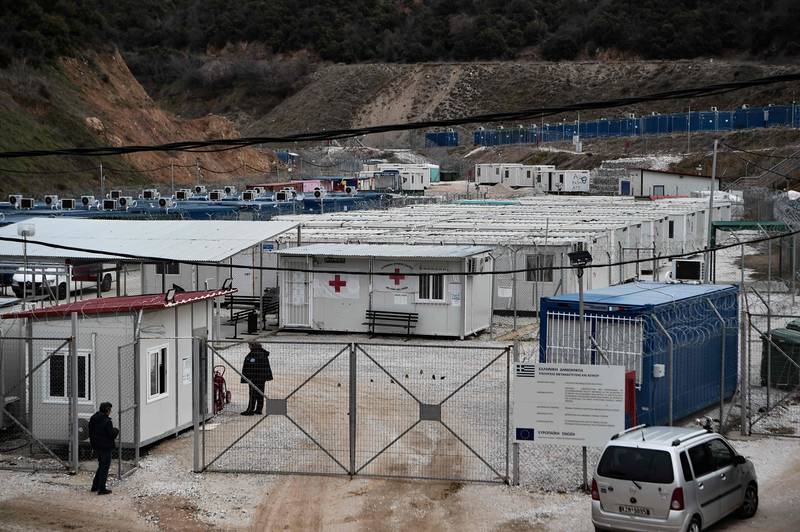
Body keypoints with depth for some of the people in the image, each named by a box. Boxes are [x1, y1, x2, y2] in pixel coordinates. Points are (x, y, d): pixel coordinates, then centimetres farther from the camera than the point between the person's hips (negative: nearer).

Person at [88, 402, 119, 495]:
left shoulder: (93, 419, 5)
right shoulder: (107, 421, -21)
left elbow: (91, 432, 13)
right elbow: (112, 435, -19)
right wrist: (116, 430, 2)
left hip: (96, 446, 8)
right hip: (105, 447, -8)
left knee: (101, 465, 22)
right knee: (105, 467, 2)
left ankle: (95, 486, 26)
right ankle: (101, 489, 4)